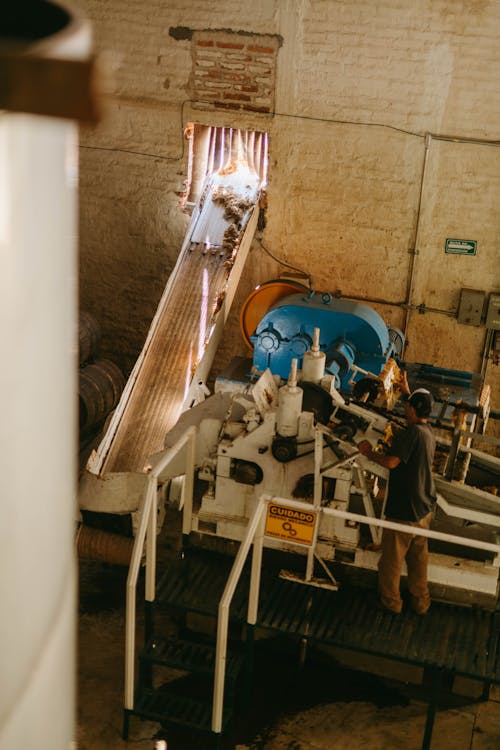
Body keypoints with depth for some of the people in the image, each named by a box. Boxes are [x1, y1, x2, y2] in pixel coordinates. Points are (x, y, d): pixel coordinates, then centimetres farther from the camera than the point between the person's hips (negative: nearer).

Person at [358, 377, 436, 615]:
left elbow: (391, 461, -33)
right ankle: (420, 601, 33)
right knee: (418, 557, 22)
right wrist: (406, 389, 34)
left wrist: (368, 452, -16)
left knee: (392, 557, 11)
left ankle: (391, 601, 26)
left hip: (404, 510, -8)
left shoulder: (411, 433, -24)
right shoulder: (429, 432, 4)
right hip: (424, 509, 8)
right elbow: (418, 411, 26)